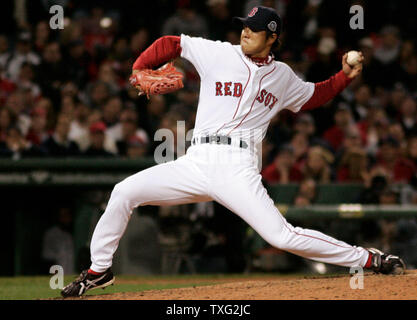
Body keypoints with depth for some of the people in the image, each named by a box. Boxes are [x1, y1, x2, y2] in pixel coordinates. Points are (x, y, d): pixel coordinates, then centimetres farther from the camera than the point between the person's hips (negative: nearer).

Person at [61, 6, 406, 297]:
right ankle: (99, 271, 6)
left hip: (238, 168, -2)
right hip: (197, 163, 2)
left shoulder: (283, 77, 13)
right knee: (124, 192, -10)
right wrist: (139, 71, 2)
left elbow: (313, 96, 30)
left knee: (283, 236, -16)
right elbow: (170, 44, 15)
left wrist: (345, 76, 16)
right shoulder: (218, 54, 8)